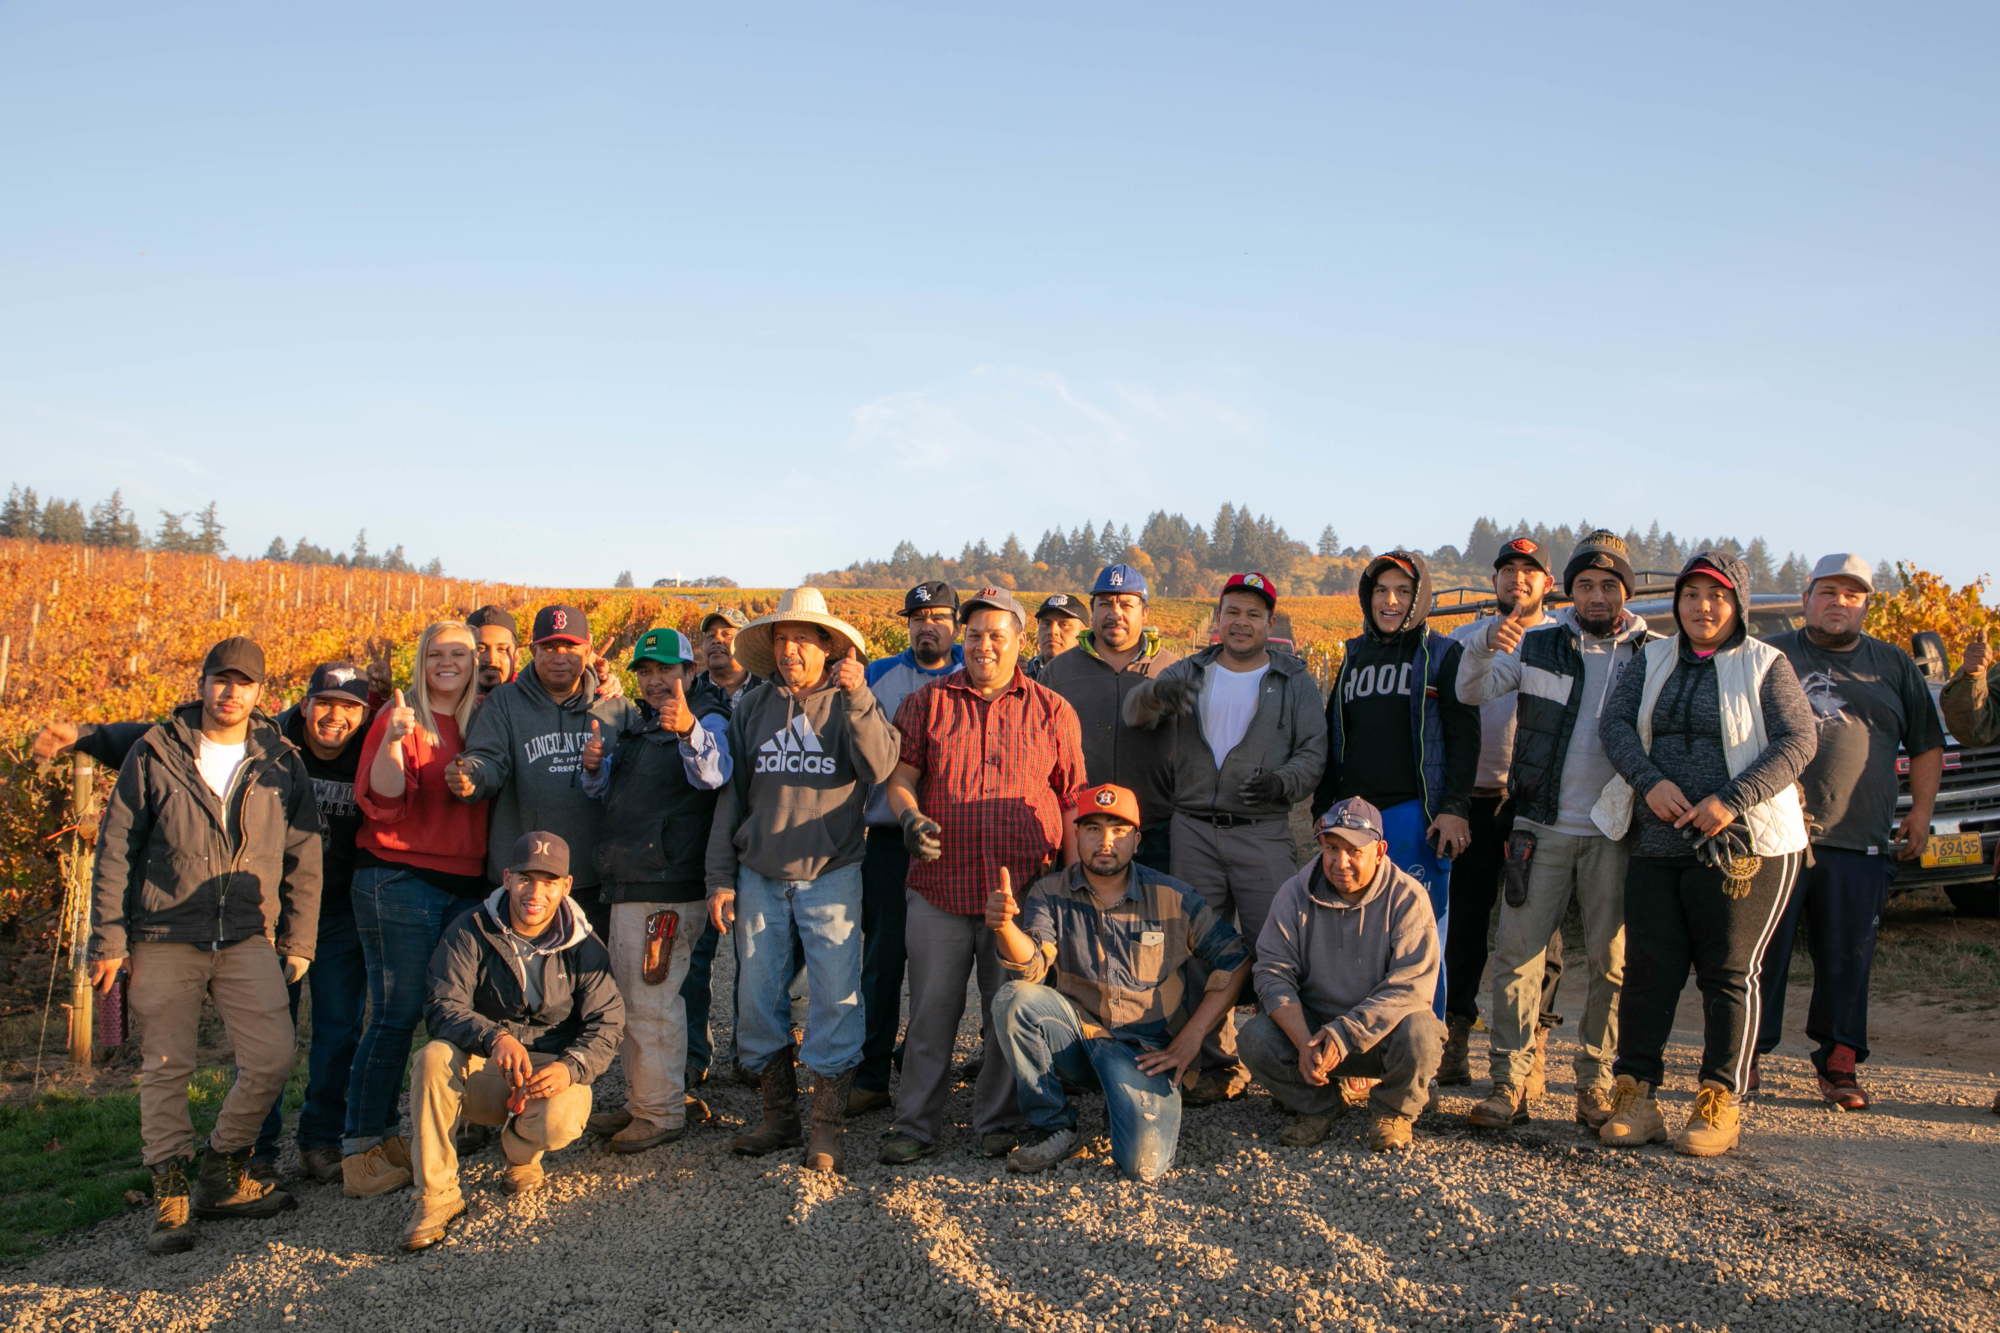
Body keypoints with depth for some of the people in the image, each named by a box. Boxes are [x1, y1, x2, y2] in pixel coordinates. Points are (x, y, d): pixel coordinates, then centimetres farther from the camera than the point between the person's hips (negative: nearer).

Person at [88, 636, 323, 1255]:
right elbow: (115, 849, 3)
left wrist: (298, 941, 6)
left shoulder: (282, 765, 8)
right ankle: (170, 1199, 14)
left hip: (249, 940, 2)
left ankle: (223, 1178, 14)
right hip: (164, 938, -1)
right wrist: (108, 939, -1)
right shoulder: (155, 754, 3)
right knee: (167, 1069, 2)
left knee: (272, 1059, -6)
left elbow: (303, 859, 10)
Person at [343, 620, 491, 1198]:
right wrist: (394, 742, -25)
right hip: (399, 883, -5)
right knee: (397, 1012, -6)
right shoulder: (398, 719, -2)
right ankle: (360, 1150, 2)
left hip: (468, 884, 5)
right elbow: (380, 803, -11)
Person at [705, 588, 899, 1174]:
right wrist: (720, 877, 8)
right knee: (757, 999, 7)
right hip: (759, 877, 4)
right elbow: (731, 794, 11)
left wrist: (857, 696, -26)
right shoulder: (752, 706, 8)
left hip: (831, 875, -3)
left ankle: (827, 1130, 4)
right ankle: (778, 1116, 22)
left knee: (835, 1001, -5)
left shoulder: (849, 702, 0)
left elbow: (880, 766, -17)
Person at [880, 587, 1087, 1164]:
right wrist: (909, 816, -16)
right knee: (931, 1010, 5)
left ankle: (998, 1122, 21)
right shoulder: (926, 703, 8)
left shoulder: (1052, 712, 8)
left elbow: (1073, 798, 9)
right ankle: (915, 1125, 16)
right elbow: (899, 775, 5)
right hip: (941, 887, 0)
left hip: (1023, 891, 0)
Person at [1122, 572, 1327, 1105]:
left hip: (1263, 833, -2)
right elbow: (1135, 712, -4)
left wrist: (1283, 782, -19)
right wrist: (1157, 692, -28)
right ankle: (1219, 1065, 16)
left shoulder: (1294, 681, 8)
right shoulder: (1189, 673, 11)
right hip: (1194, 831, 3)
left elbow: (1313, 750, 2)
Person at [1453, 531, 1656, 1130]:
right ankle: (1511, 1082, 5)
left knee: (1614, 960, 4)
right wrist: (1484, 646, -24)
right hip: (1542, 827, 0)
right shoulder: (1539, 644, 5)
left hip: (1615, 833, 0)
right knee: (1518, 952, -1)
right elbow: (1472, 692, -3)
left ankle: (1597, 1082, 16)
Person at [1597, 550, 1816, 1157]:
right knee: (1649, 967, 3)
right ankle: (1635, 1095, 10)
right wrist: (1651, 781, -14)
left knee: (1729, 971, 0)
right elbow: (1615, 722, 4)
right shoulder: (1653, 660, 13)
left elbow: (1797, 742, -8)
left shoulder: (1766, 666, 1)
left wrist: (1732, 800, -18)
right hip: (1658, 844, 4)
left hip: (1743, 846, -3)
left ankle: (1721, 1104, 9)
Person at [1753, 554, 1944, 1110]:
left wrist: (1920, 813, 9)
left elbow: (1927, 746, 18)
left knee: (1848, 959, 4)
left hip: (1860, 841, 2)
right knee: (1762, 952, 0)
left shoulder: (1894, 665, 15)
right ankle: (1745, 1057, 10)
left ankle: (1839, 1064, 16)